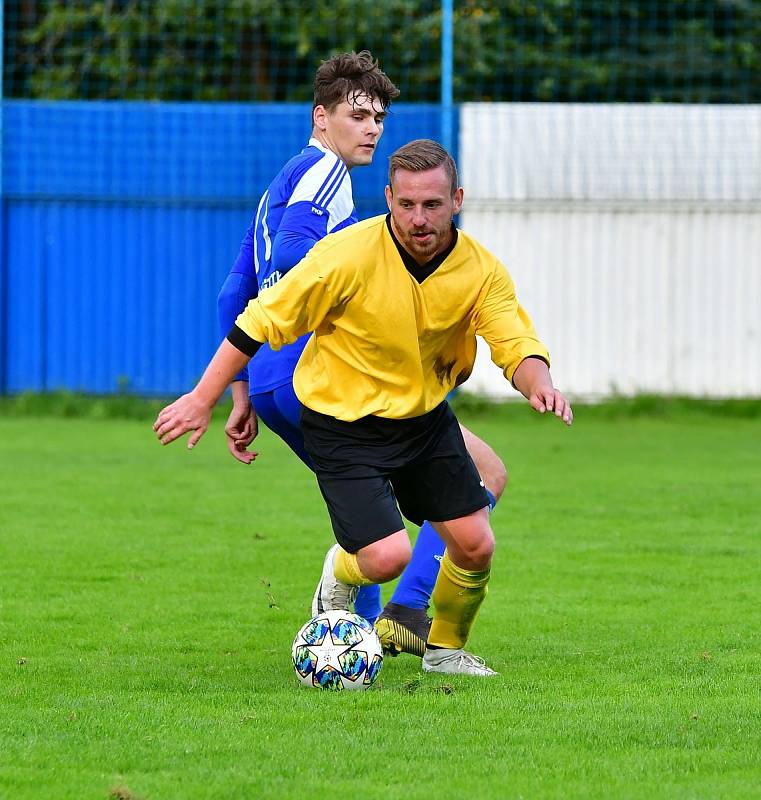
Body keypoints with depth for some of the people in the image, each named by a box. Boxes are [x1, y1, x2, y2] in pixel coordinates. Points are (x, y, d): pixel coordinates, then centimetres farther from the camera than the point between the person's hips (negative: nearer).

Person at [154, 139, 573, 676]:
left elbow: (518, 344, -16)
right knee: (389, 557, -16)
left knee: (476, 546, -1)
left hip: (426, 418, 4)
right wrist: (204, 399, -13)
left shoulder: (481, 270, -12)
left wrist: (539, 383, -41)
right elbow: (261, 322, -16)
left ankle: (446, 650, 27)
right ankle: (341, 572, 22)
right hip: (342, 424, -4)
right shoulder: (347, 256, -24)